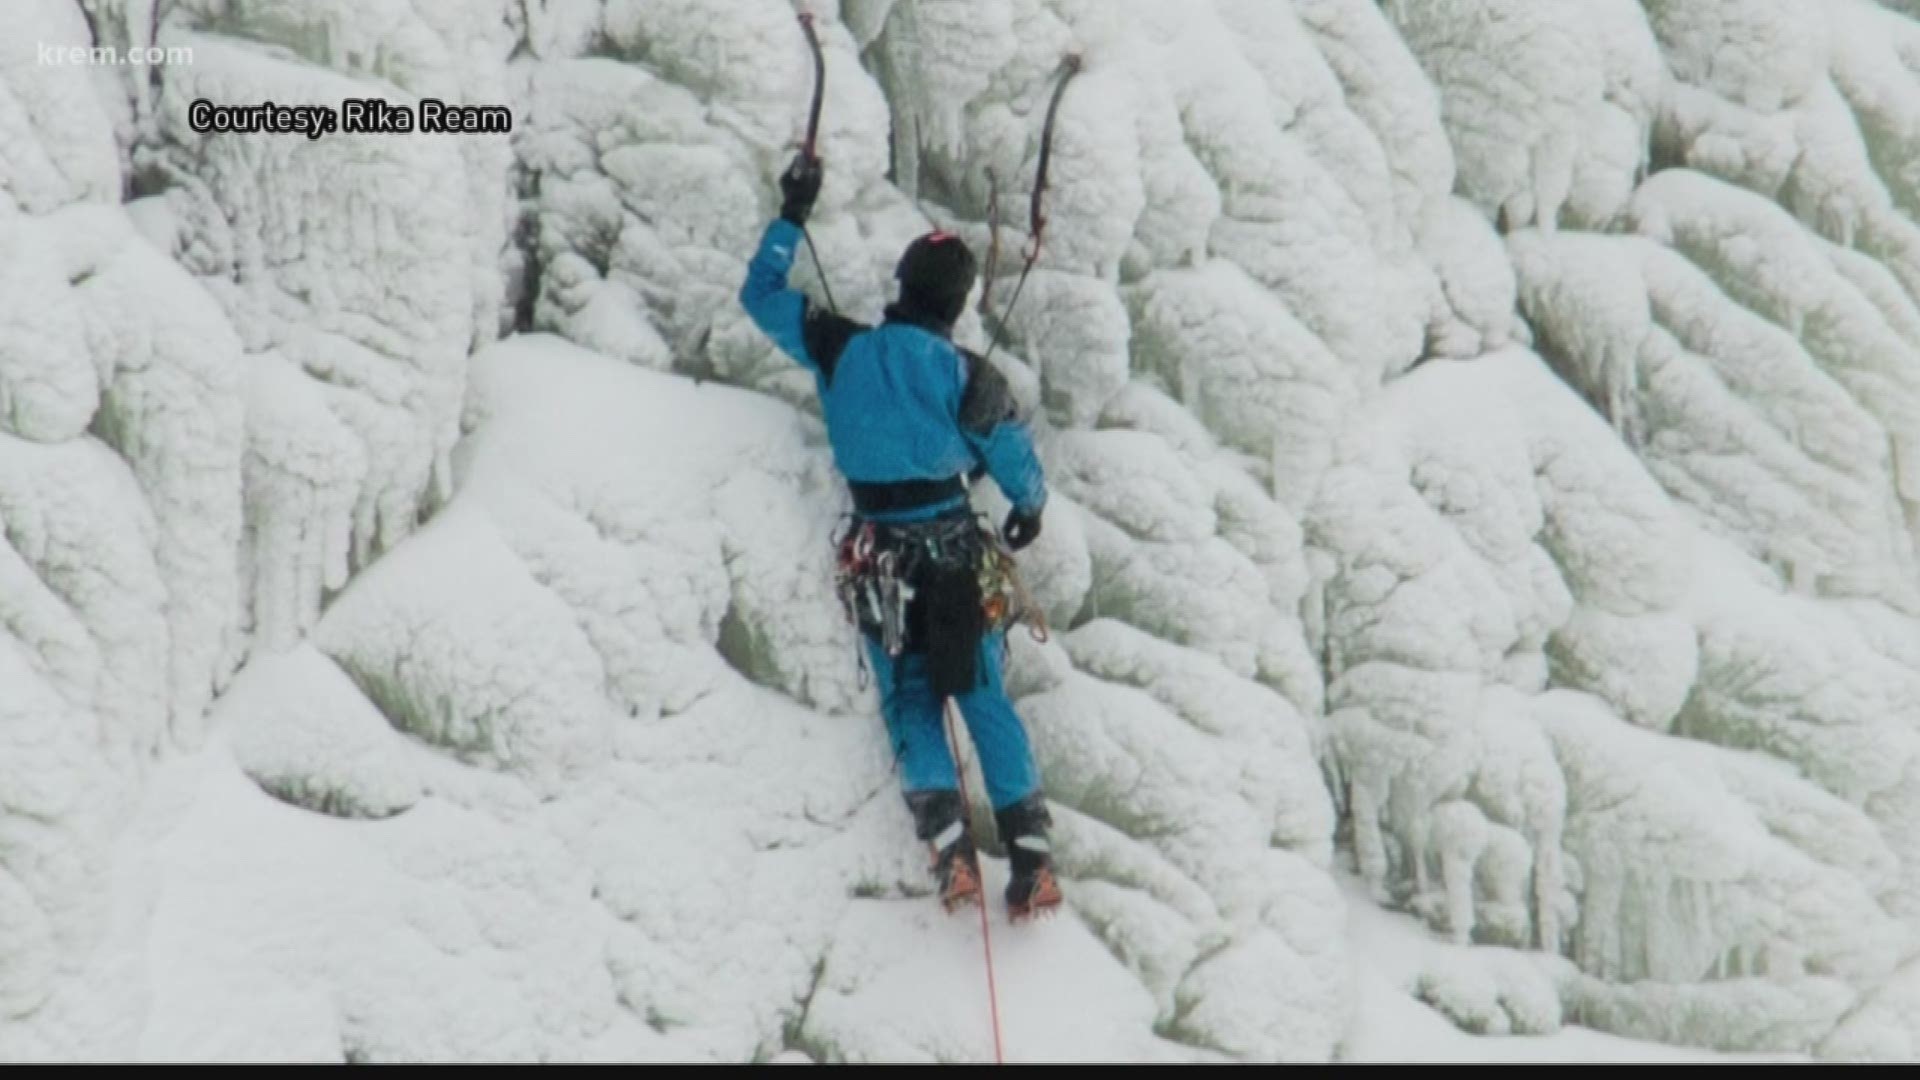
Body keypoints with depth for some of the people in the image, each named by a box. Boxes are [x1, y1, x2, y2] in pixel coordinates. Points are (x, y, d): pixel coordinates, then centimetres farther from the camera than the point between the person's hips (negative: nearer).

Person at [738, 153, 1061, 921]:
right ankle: (1031, 855, 3)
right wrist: (1029, 510, 26)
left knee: (911, 702, 8)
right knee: (984, 696, 8)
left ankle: (949, 844, -11)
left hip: (881, 551, 1)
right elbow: (1016, 464, 4)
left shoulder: (842, 350, -4)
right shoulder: (969, 378, -7)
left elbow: (761, 295, 10)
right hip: (955, 545, -1)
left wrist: (791, 216, 20)